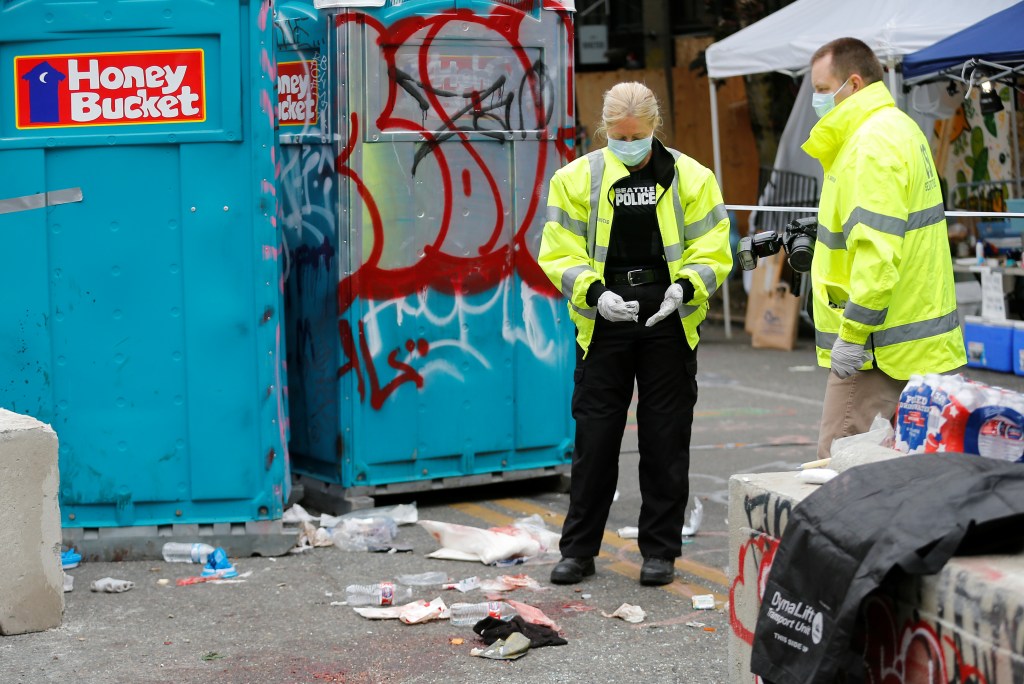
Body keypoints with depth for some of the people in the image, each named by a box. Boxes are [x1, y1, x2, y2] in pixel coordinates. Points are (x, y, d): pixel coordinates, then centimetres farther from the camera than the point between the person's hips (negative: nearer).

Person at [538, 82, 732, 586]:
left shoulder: (691, 178, 1)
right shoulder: (576, 179, 2)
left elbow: (712, 254, 1)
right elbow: (560, 255, 0)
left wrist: (684, 288, -19)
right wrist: (595, 293, -17)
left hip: (669, 323, 0)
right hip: (603, 323, 0)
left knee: (666, 440, 5)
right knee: (594, 436, 4)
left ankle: (660, 551, 16)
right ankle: (578, 549, 16)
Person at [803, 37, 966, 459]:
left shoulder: (874, 144, -17)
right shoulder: (899, 129, 17)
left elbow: (877, 251, -24)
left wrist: (852, 335, -22)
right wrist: (823, 241, 19)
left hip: (882, 344, -11)